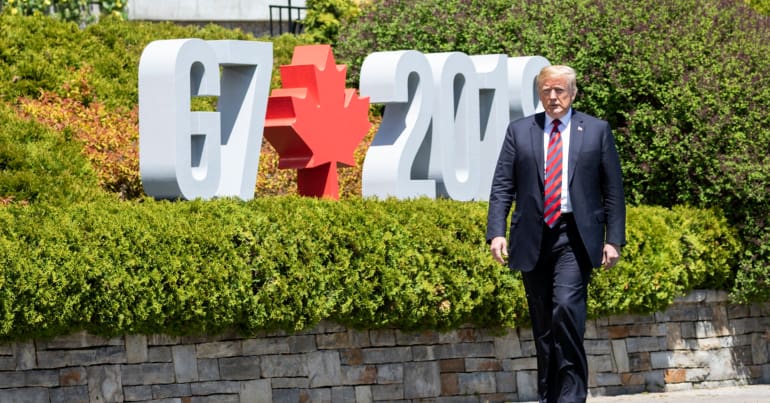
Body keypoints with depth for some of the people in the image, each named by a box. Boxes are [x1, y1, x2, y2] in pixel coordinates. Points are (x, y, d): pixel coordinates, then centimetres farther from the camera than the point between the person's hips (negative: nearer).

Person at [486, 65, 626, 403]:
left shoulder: (597, 131, 7)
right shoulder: (519, 131, 10)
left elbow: (613, 189, 6)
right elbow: (502, 187, 6)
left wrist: (614, 239, -1)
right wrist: (496, 232, -6)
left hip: (576, 236, -3)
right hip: (533, 238, 3)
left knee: (566, 307, -21)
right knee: (543, 324, 6)